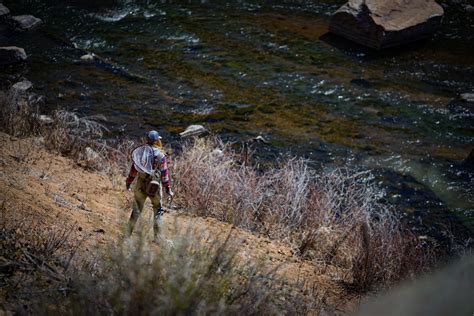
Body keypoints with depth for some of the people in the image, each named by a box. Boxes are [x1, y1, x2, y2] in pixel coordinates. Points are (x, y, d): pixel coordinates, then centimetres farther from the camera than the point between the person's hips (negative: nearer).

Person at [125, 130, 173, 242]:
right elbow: (164, 173, -9)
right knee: (158, 210, 14)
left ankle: (128, 234, 12)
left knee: (136, 210, 12)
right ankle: (157, 237, 12)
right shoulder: (160, 155, -10)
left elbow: (134, 168, 0)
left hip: (140, 185, 3)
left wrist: (128, 182, 10)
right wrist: (168, 188, -3)